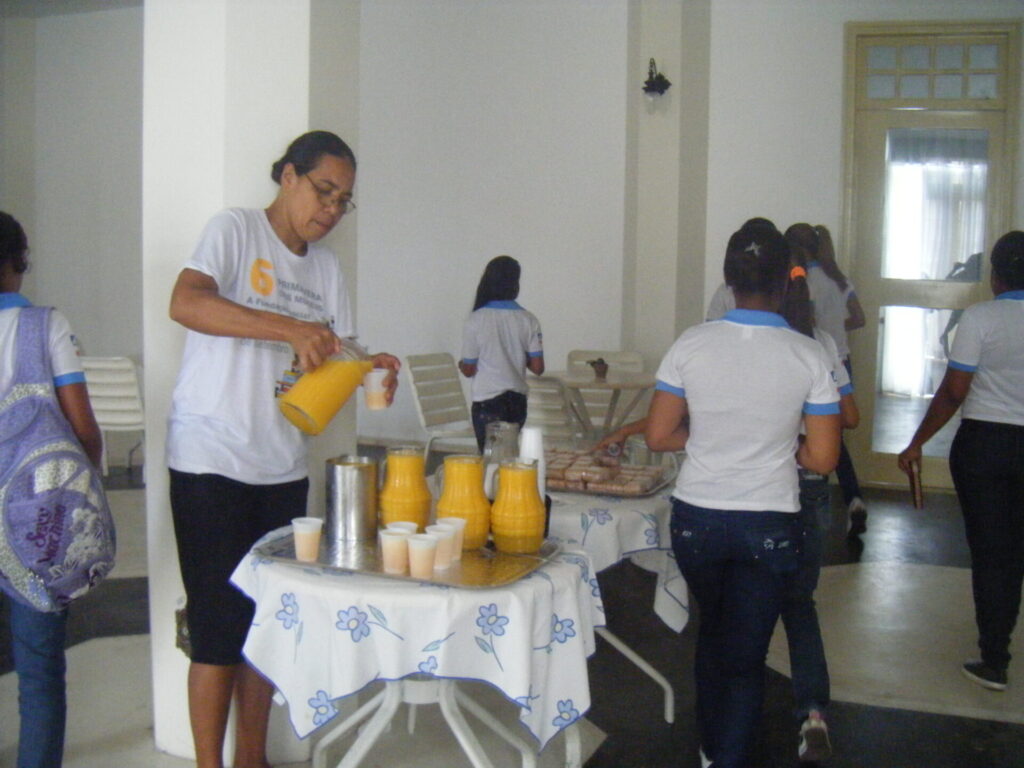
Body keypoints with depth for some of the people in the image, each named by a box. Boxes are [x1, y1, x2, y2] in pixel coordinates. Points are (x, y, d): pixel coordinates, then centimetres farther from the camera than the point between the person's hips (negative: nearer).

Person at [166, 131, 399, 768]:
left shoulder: (326, 267, 14)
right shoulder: (235, 230, -5)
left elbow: (338, 358, 13)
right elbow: (186, 302, -24)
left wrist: (371, 369, -10)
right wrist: (290, 328, -31)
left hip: (283, 466, 7)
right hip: (212, 462, -6)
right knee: (219, 625, -2)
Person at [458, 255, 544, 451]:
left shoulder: (475, 321, -11)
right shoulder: (528, 320, -4)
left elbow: (469, 370, -7)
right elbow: (538, 368, -3)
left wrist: (460, 364, 16)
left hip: (487, 401, -3)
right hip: (518, 400, 3)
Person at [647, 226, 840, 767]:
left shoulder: (691, 344, -9)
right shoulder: (809, 356, -11)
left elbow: (657, 436, -5)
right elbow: (822, 458, -8)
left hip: (696, 519, 3)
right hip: (769, 526, -2)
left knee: (712, 630, 26)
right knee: (746, 656, 9)